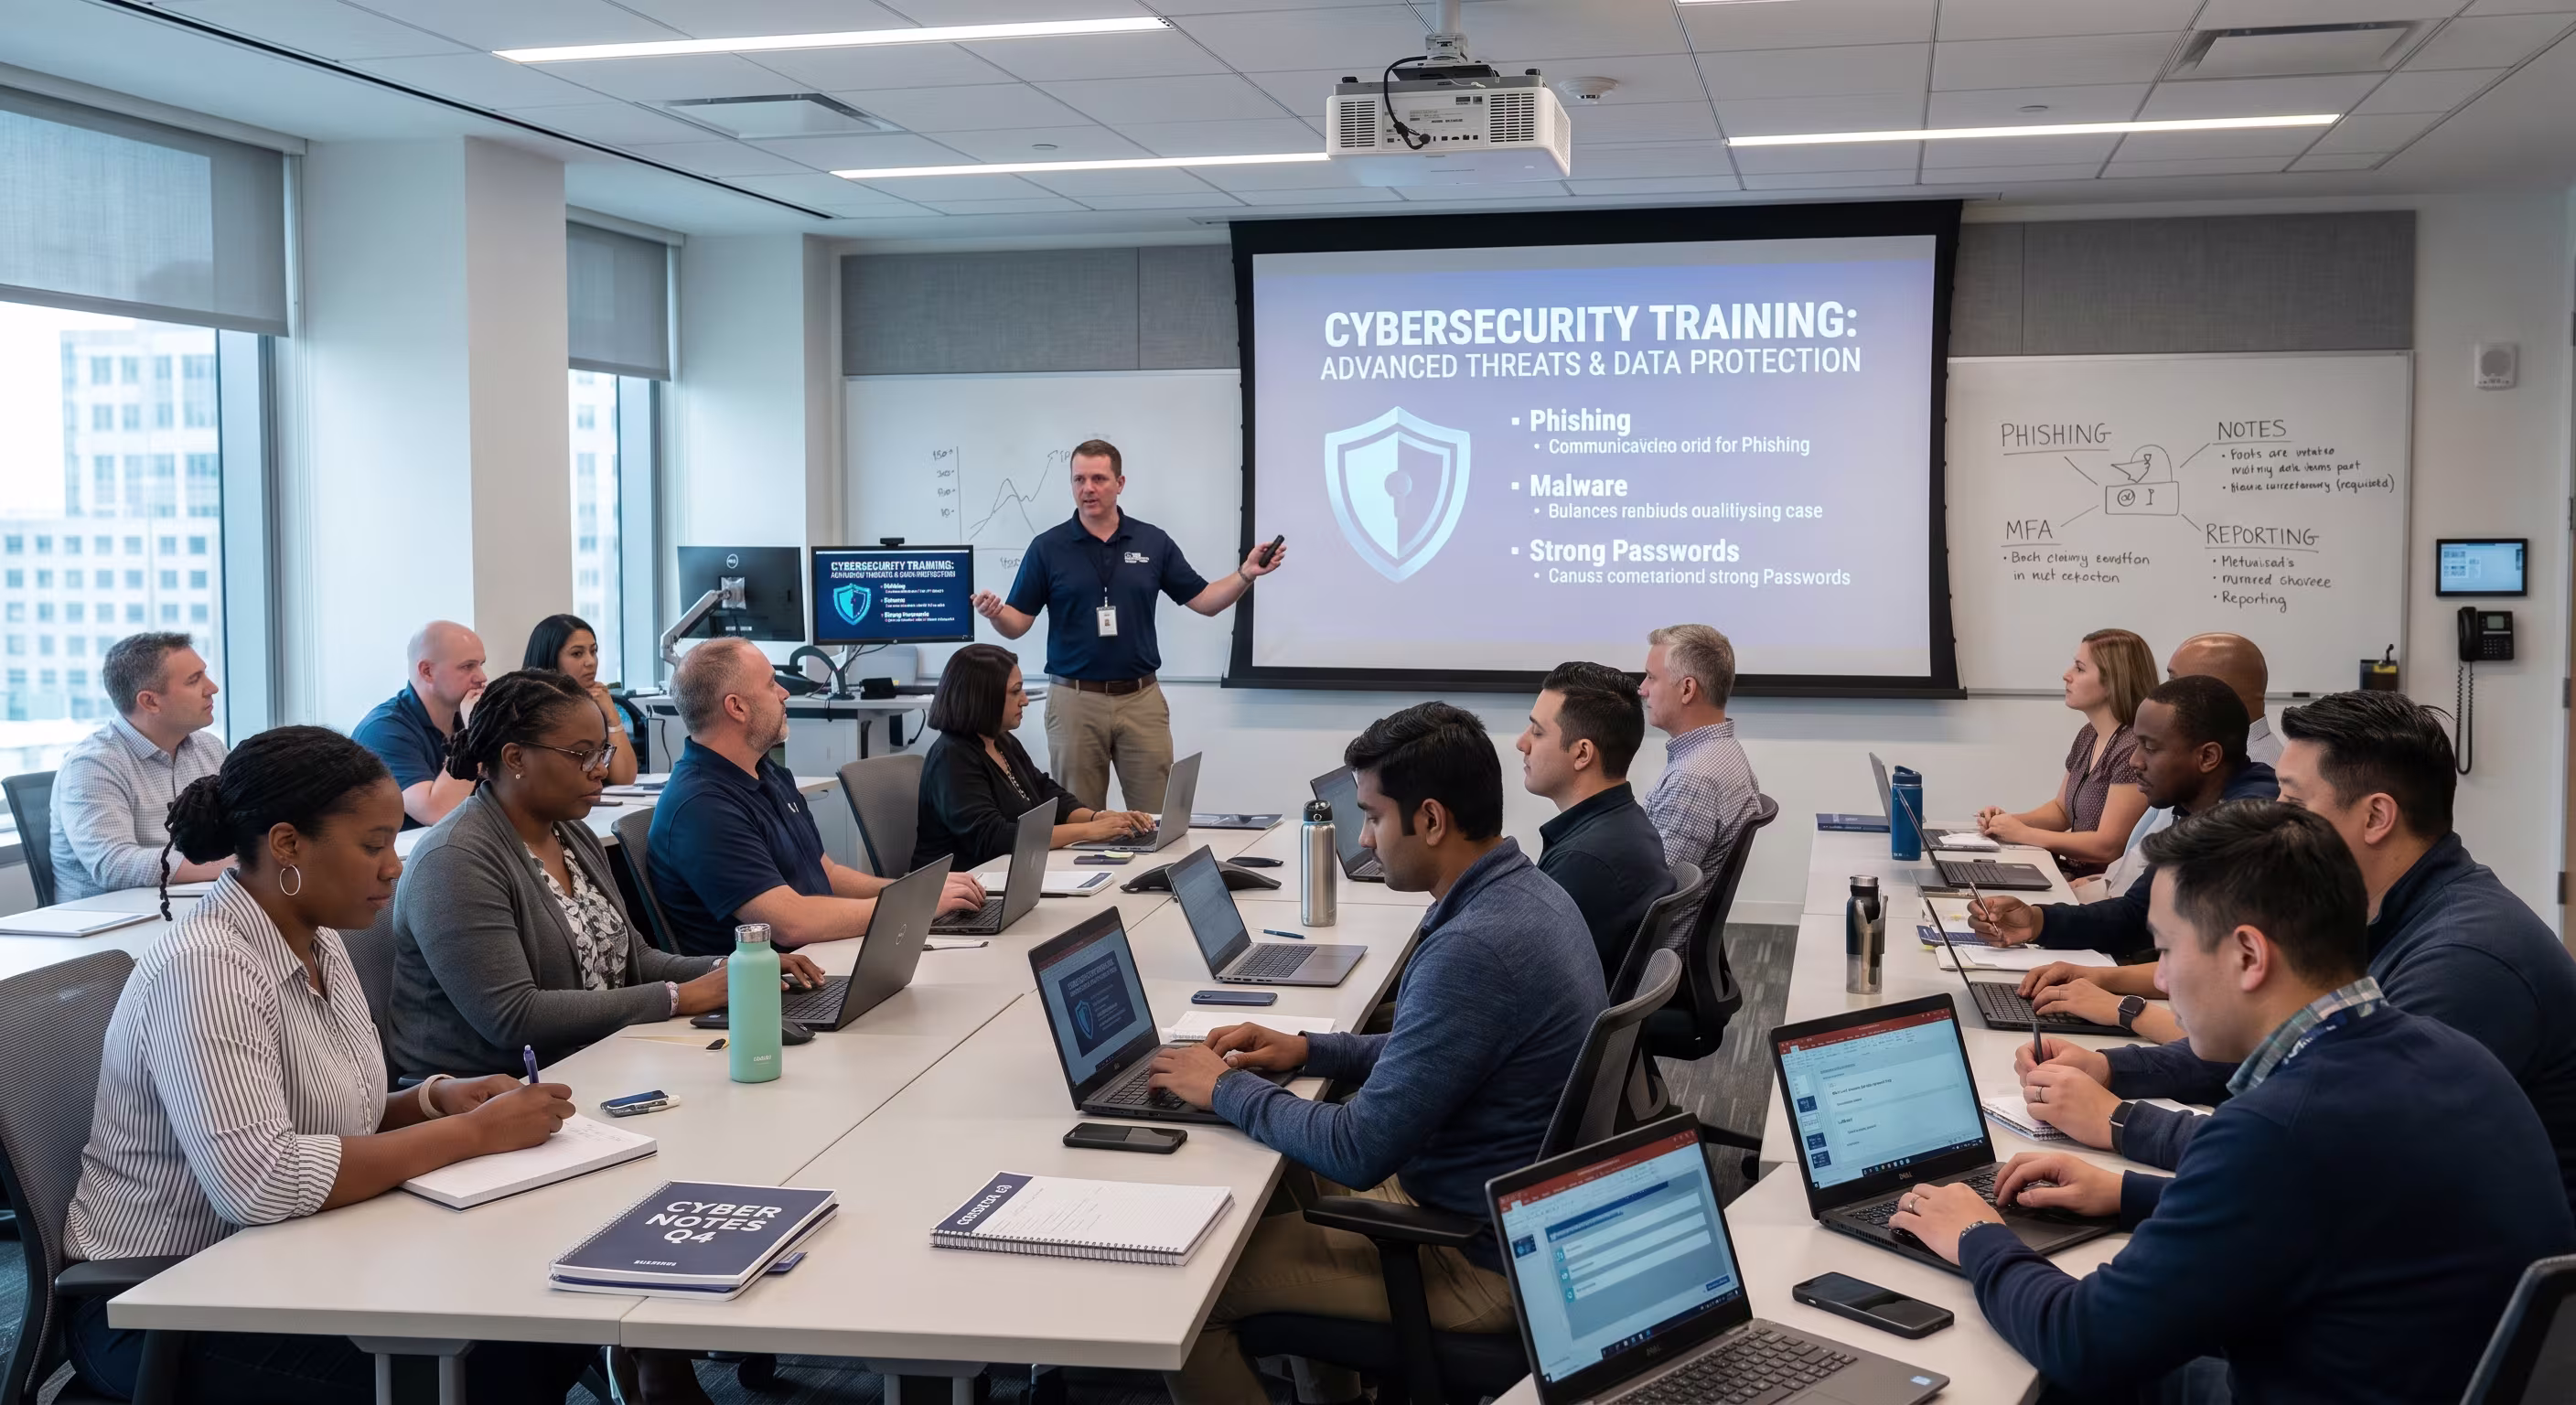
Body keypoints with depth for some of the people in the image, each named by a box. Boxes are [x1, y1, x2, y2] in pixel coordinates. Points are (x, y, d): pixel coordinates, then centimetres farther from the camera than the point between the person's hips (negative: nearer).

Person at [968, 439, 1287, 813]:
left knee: (1157, 818, 3)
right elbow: (1017, 624, -1)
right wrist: (995, 614, -23)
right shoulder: (1047, 547, 0)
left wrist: (1246, 574, -8)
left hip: (1141, 698, 1)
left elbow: (1204, 601, 8)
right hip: (1074, 699, -1)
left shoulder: (1154, 542, 4)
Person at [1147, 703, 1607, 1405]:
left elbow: (1359, 1154, -26)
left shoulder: (1474, 948, -29)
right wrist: (1310, 1050, 8)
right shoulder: (1524, 892, 2)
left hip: (1482, 1261, -10)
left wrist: (1226, 1090, -12)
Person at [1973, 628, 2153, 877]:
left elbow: (2108, 846, -20)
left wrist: (2022, 833, -14)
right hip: (2070, 871, 8)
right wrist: (2009, 821, 3)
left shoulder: (2132, 749, -18)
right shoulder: (2088, 735, 10)